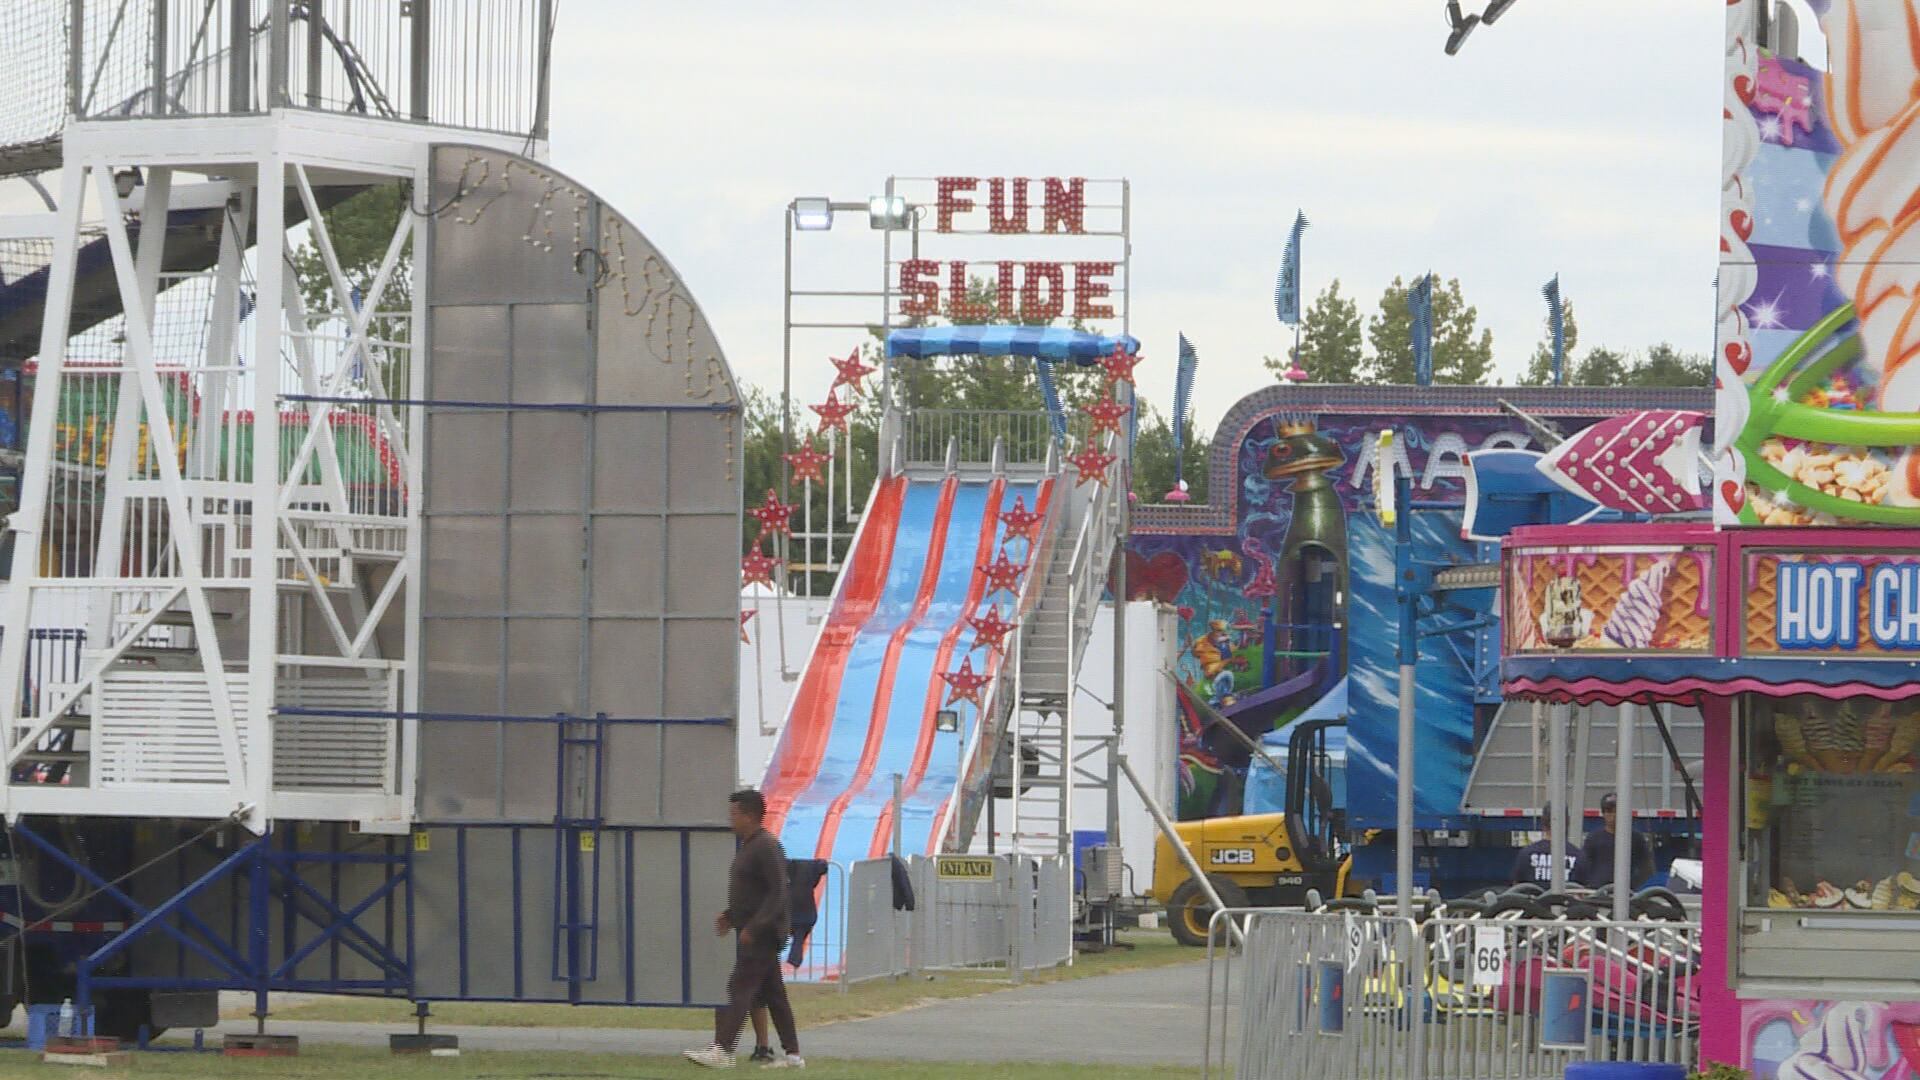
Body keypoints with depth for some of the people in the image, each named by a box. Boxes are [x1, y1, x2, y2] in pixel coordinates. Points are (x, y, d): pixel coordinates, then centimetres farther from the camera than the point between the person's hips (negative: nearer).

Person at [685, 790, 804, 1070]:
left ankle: (722, 1051, -18)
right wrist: (729, 916, 14)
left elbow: (778, 892, -21)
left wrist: (753, 927, -24)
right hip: (754, 933, 10)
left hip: (761, 934, -10)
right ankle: (792, 1054, 13)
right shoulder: (748, 846, 16)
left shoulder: (766, 847, -15)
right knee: (772, 994, 11)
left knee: (738, 991, -14)